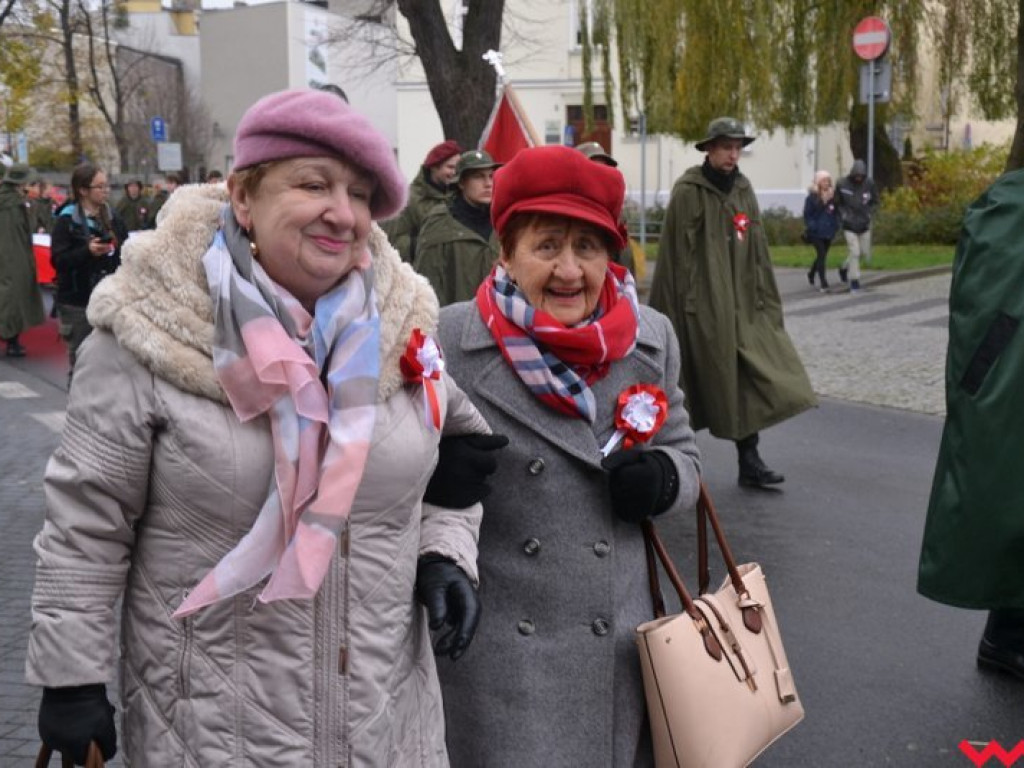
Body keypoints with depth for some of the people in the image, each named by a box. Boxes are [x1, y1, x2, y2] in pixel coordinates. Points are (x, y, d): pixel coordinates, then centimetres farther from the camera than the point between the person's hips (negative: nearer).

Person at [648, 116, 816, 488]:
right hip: (702, 305, -6)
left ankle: (749, 461, 5)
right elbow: (677, 252, -9)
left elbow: (756, 248, 14)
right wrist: (678, 306, -11)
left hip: (741, 303, 6)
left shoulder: (743, 189, 11)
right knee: (714, 381, 0)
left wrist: (764, 298, 11)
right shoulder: (688, 191, -7)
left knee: (752, 379, 0)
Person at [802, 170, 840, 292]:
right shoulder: (812, 196, -6)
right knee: (821, 254, -11)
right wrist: (811, 226, -14)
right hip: (816, 232, -5)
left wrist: (835, 226, 1)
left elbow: (836, 212, 13)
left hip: (828, 231, 5)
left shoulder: (833, 195, 5)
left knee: (822, 255, 14)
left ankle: (811, 273, 41)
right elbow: (807, 214, -4)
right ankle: (823, 284, -9)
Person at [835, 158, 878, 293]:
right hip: (849, 226, -3)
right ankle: (854, 282, 0)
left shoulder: (869, 184, -5)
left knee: (866, 254, 9)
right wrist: (843, 215, -8)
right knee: (854, 252, -11)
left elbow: (875, 202, 9)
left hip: (864, 226, 3)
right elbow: (836, 202, 2)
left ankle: (845, 268, 35)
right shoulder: (842, 184, -10)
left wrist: (869, 215, -4)